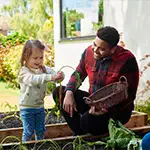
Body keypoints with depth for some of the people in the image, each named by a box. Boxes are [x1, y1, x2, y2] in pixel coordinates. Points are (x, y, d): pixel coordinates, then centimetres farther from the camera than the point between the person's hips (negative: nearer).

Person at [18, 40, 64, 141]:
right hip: (27, 107, -5)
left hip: (40, 106, 5)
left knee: (40, 130, 15)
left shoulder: (44, 69, -1)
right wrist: (50, 77, -50)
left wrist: (60, 76, -40)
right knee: (29, 131, 2)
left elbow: (53, 73, -13)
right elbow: (33, 79, -37)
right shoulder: (24, 72, -18)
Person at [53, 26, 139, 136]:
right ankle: (80, 134, -3)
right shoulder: (89, 52, -4)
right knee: (59, 92, -7)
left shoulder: (127, 60, -20)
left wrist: (105, 109, -29)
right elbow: (78, 74, 8)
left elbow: (129, 94, -18)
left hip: (116, 110, -6)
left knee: (87, 119, -34)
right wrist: (69, 93, -11)